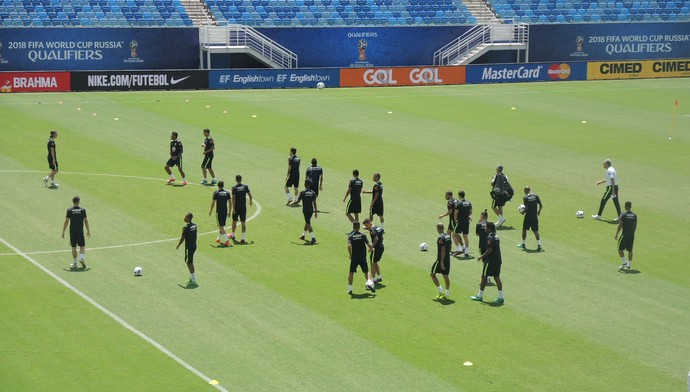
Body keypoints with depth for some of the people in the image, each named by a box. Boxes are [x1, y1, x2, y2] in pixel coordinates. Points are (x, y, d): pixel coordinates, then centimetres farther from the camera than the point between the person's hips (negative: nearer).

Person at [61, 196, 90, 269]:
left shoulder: (69, 210, -2)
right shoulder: (83, 210, -2)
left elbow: (66, 221, -3)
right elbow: (86, 221, 0)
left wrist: (63, 232, 3)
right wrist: (88, 231, 9)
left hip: (72, 232, 1)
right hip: (80, 231, 0)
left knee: (73, 247, 7)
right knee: (82, 246, 9)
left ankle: (74, 263, 10)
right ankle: (81, 258, -14)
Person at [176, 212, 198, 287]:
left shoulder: (186, 228, -19)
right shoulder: (194, 225, 3)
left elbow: (182, 238, -13)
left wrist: (178, 245, 2)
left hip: (189, 247, -8)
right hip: (194, 245, 8)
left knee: (189, 263, 0)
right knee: (190, 262, 19)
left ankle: (193, 281, 0)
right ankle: (191, 278, 27)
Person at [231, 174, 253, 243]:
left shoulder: (234, 188, -10)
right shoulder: (245, 187, -3)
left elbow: (233, 199, -13)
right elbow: (250, 195, -1)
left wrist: (233, 208, -10)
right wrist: (251, 201, 20)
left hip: (236, 207, -1)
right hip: (243, 207, 1)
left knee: (234, 221, 18)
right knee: (243, 223, 1)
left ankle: (233, 235, 35)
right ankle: (243, 238, -5)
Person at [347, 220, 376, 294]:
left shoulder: (350, 236, -3)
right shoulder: (363, 235, -1)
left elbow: (349, 246, -18)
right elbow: (368, 244, -8)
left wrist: (350, 254, -4)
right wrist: (371, 249, 13)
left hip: (354, 258, 0)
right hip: (363, 257, 0)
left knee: (351, 272, 12)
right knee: (366, 271, 10)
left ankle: (350, 288, 8)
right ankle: (369, 282, -17)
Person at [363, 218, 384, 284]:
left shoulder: (372, 229, -15)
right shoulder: (378, 228, 12)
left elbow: (376, 239, -26)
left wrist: (372, 246, -20)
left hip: (376, 248, -9)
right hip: (381, 247, 9)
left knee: (373, 263, 1)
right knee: (375, 263, 22)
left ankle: (373, 279, 5)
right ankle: (379, 277, 25)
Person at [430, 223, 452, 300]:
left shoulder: (441, 238, -19)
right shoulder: (448, 236, 8)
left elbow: (443, 250, -22)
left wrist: (441, 262, -21)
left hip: (441, 259, -8)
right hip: (448, 259, 8)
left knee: (432, 274, 3)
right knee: (446, 275, 12)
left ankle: (441, 291, -3)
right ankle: (447, 294, 13)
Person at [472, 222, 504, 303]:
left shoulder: (489, 238, -16)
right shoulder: (496, 236, 12)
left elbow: (490, 250, -21)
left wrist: (482, 256, -12)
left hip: (490, 261, -8)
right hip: (498, 260, 8)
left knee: (484, 277, 3)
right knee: (497, 278, 8)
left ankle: (480, 295, 11)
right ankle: (501, 297, 5)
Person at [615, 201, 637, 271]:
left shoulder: (623, 215, -10)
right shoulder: (634, 215, 4)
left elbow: (620, 226, -11)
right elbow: (635, 226, 9)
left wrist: (616, 234, -3)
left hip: (625, 234, -5)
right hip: (632, 235, 5)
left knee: (620, 249, 8)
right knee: (630, 250, 9)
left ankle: (624, 263, 2)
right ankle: (628, 266, 11)